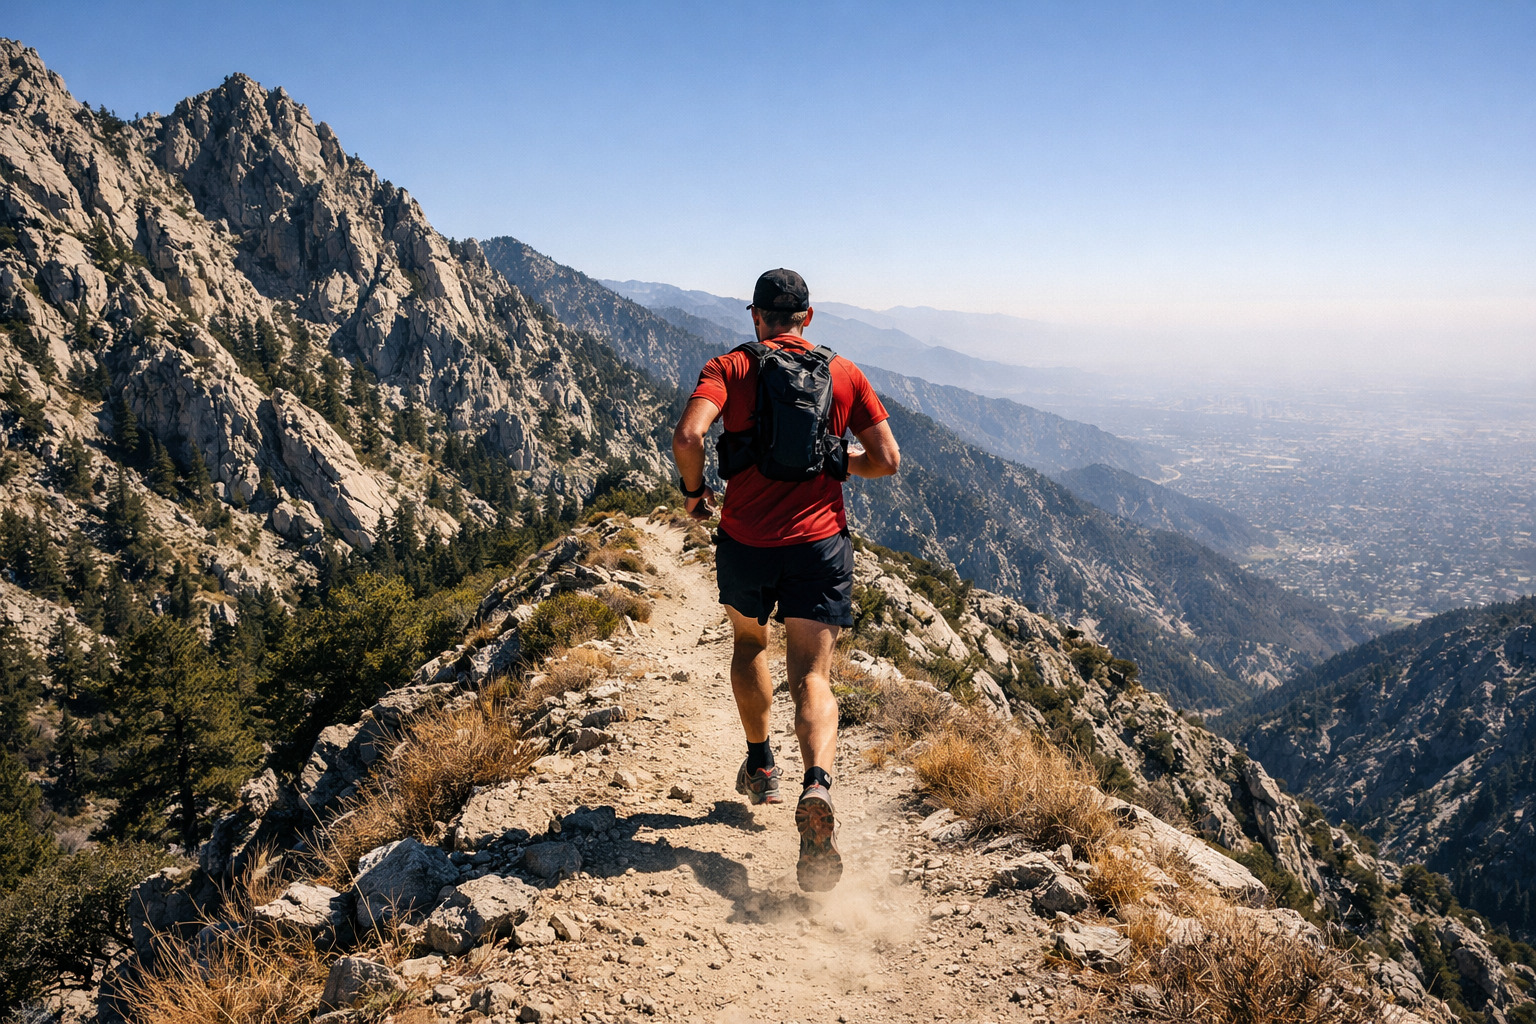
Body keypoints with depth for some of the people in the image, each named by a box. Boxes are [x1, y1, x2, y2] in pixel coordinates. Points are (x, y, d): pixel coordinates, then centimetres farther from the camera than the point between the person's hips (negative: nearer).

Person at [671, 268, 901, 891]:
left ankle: (760, 767, 36)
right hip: (819, 542, 0)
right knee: (812, 677, 0)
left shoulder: (730, 367, 1)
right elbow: (887, 460, 5)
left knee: (750, 642, 27)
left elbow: (688, 437, -17)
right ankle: (817, 786, -27)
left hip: (744, 541, 0)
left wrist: (694, 491, 2)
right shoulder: (844, 373, 7)